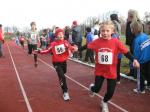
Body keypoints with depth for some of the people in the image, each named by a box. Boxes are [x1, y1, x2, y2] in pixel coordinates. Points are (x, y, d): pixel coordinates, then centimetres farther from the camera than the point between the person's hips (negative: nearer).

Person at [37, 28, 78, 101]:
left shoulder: (65, 42, -7)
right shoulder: (53, 44, -12)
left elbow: (71, 48, -17)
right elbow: (48, 50, -2)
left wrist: (74, 49, -39)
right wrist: (39, 51, -10)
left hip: (64, 61, 4)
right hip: (56, 63, -4)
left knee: (63, 73, 26)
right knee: (62, 77, -14)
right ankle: (65, 92, -3)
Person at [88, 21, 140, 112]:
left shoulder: (116, 42, -13)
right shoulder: (97, 41, -8)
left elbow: (126, 52, -11)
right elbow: (87, 46, 2)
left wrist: (134, 60, -21)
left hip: (111, 72, 0)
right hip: (99, 71, 0)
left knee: (110, 91, 7)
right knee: (97, 89, 7)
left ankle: (104, 103, 40)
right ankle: (92, 87, 47)